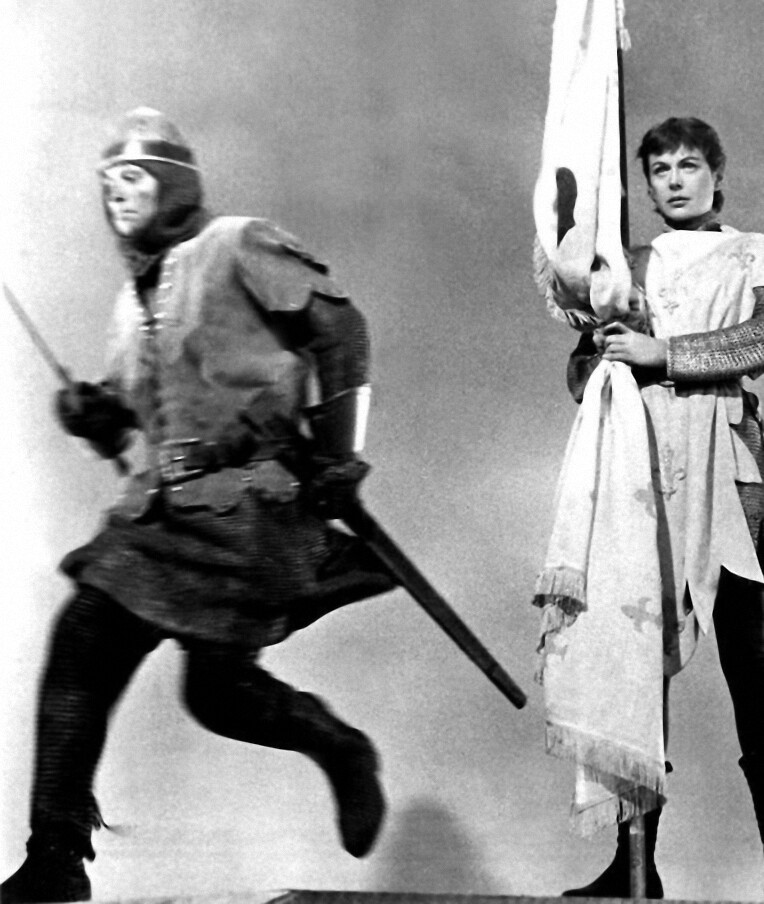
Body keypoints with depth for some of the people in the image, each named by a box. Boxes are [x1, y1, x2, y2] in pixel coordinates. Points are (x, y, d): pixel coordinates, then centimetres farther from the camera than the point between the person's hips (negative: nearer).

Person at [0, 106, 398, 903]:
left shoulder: (240, 247, -4)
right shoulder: (134, 291, 19)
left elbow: (341, 329, -7)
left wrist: (337, 452, -9)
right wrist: (96, 416, 1)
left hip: (247, 497, -7)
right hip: (162, 502, 7)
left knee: (216, 689, -7)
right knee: (81, 643, -7)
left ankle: (343, 752, 24)